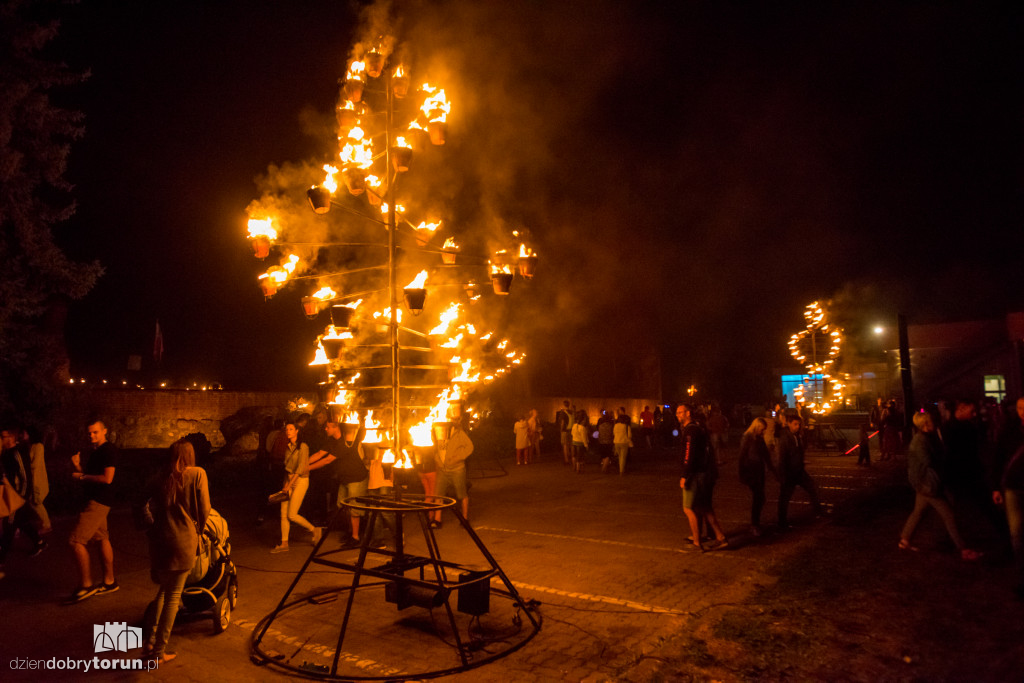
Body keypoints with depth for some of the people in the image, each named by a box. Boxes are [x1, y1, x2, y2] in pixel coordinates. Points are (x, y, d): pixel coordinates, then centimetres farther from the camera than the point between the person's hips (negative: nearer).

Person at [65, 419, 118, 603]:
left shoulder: (108, 450, -13)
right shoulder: (96, 452, 16)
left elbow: (107, 478, -21)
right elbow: (90, 476, 19)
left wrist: (82, 477, -13)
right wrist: (78, 466, 3)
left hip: (98, 502, -10)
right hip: (95, 501, 10)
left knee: (76, 541, -11)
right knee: (102, 539, 13)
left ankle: (85, 586, -4)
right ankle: (109, 582, 21)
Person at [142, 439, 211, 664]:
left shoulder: (160, 478, 8)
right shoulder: (197, 474, -3)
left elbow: (151, 509, 3)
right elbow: (204, 510, -3)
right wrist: (198, 529, 13)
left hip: (159, 539, 4)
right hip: (184, 540, -4)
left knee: (163, 590, 22)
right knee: (173, 595, 6)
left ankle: (151, 641, 20)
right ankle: (159, 651, 12)